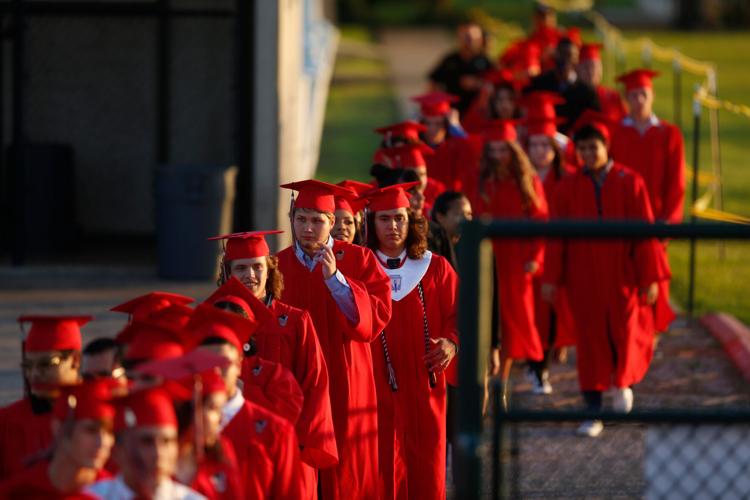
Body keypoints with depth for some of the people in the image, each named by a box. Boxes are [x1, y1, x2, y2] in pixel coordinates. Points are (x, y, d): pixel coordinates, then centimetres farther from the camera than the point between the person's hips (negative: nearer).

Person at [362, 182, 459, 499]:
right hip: (377, 387, -2)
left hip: (424, 387, 2)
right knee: (385, 472, -2)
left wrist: (452, 343, -13)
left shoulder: (435, 268, 6)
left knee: (426, 472, 4)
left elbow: (458, 315, 4)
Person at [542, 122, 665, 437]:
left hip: (622, 277, -1)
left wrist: (650, 278, -8)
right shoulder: (568, 187, 0)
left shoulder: (629, 183, -4)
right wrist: (551, 278, -6)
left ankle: (623, 382, 35)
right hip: (584, 279, 1)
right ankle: (593, 414, 5)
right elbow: (556, 236, 0)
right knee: (590, 341, 1)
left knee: (625, 336, 1)